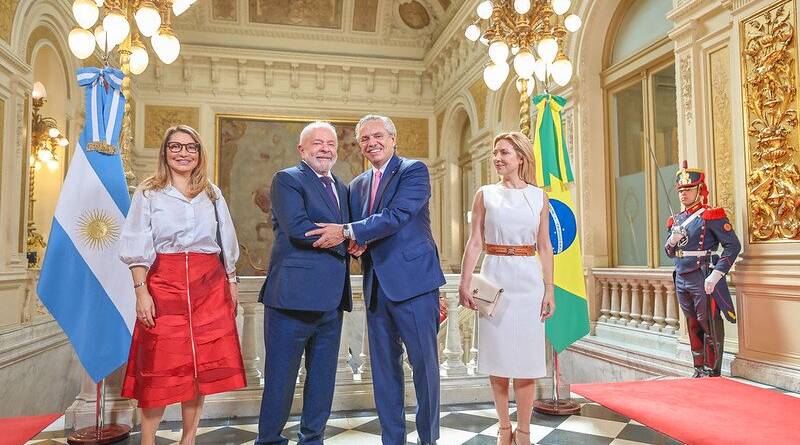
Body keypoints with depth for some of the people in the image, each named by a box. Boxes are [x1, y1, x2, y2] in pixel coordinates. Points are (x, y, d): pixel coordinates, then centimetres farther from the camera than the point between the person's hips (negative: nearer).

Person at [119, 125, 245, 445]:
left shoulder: (212, 194, 14)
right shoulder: (149, 193, 5)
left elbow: (226, 245, 16)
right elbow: (137, 249, 0)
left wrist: (232, 282, 10)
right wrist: (141, 291, -10)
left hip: (209, 286, 3)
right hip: (163, 285, -3)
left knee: (202, 365, 5)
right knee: (160, 369, -1)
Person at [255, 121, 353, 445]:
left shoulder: (342, 188, 18)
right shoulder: (287, 179, -4)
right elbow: (296, 227, -19)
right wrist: (345, 241, -11)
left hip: (332, 298, 7)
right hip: (295, 295, -7)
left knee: (323, 377, 16)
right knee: (281, 377, 4)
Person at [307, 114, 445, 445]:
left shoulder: (414, 171, -3)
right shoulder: (358, 185, 17)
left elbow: (397, 216, -17)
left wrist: (347, 232, -17)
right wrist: (357, 244, -5)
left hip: (413, 280, -6)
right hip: (376, 285, 6)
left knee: (424, 362, 2)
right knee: (383, 367, 11)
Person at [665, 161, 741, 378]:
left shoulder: (711, 215, -7)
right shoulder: (676, 219, 14)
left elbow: (733, 245, -13)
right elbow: (669, 252, 19)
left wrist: (716, 275, -20)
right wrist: (672, 240, -5)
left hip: (703, 280, -7)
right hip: (681, 280, 7)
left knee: (709, 326, 0)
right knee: (693, 327, 14)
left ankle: (712, 372, 9)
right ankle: (699, 370, 24)